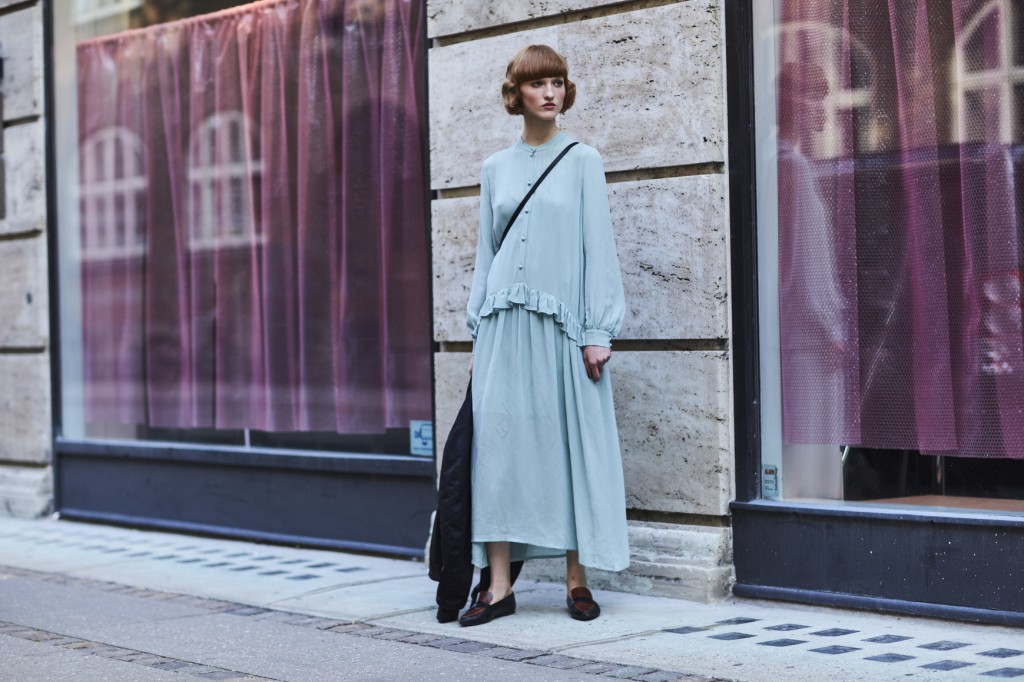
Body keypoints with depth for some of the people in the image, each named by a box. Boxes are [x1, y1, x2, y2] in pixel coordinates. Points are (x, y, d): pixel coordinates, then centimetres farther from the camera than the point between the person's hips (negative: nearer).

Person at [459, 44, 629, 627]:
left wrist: (599, 331, -9)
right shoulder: (496, 169, 13)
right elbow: (486, 251, 16)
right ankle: (499, 587, -1)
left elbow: (598, 246, -1)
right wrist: (479, 335, 11)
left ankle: (578, 581, 8)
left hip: (563, 323, -3)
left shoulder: (583, 161, 4)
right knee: (498, 439, -4)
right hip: (505, 322, 3)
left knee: (572, 442, -1)